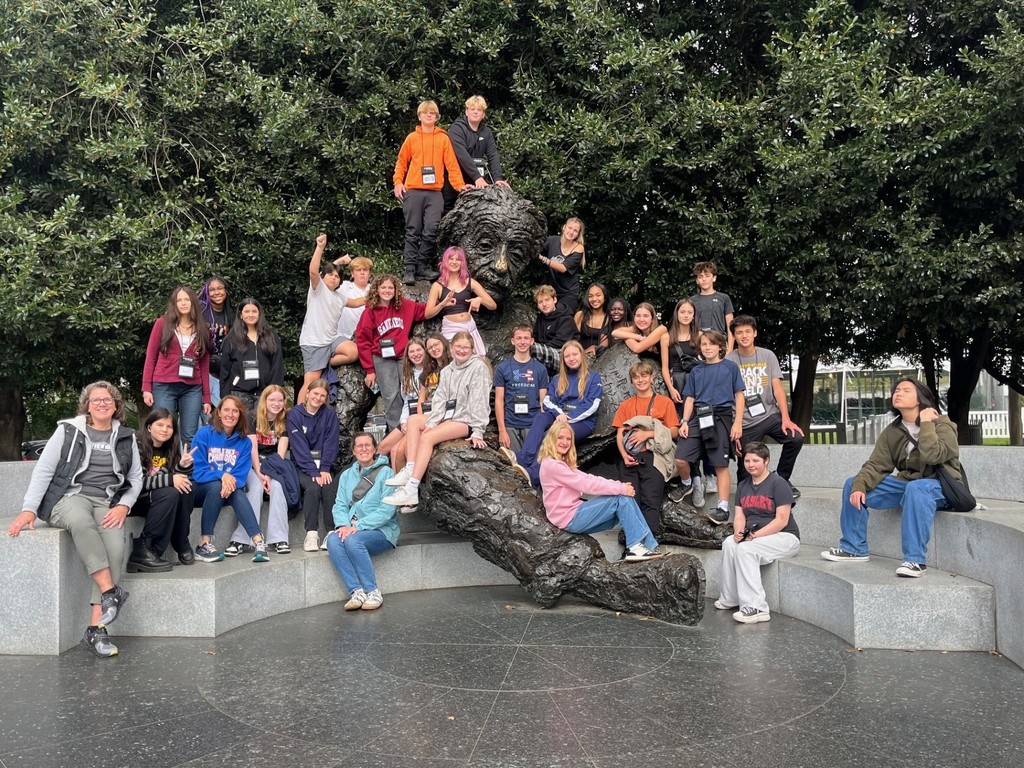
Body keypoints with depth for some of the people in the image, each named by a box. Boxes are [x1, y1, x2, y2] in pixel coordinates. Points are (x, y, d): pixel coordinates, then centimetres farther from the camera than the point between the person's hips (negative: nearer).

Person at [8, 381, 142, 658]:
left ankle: (96, 628, -27)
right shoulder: (68, 430, 5)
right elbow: (43, 469, 1)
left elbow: (136, 478, 14)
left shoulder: (126, 437, 13)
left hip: (107, 503, 2)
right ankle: (110, 591, -35)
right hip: (69, 497, -2)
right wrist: (29, 509, -10)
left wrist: (123, 506, -4)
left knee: (116, 548, -29)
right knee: (80, 521, -41)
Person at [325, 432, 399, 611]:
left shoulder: (386, 473, -2)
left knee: (353, 540, -33)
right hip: (351, 529, 5)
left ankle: (373, 591, -21)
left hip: (381, 531, -5)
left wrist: (358, 526, -18)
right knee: (333, 539, -27)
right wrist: (343, 525, -12)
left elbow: (387, 510, -11)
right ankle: (356, 591, -29)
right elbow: (340, 505, 10)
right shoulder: (347, 475, 17)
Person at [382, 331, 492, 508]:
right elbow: (440, 399, 5)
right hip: (449, 417, 8)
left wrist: (478, 432, -19)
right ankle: (410, 470, -18)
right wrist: (432, 422, -10)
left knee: (427, 437, -25)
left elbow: (479, 401, -14)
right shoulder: (447, 371, 15)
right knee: (413, 420, -6)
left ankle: (411, 490, -31)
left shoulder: (478, 367, -7)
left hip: (467, 421, -8)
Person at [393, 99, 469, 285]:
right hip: (413, 191, 0)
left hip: (435, 193, 0)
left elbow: (451, 164, 4)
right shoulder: (412, 138, 10)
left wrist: (459, 185, -6)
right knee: (413, 232, -1)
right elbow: (401, 162, 14)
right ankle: (410, 270, 0)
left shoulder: (443, 138, 9)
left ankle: (423, 267, 3)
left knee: (431, 231, -8)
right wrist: (398, 182, 1)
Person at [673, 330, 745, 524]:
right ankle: (687, 484, 24)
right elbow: (690, 398, 15)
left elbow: (739, 395, 5)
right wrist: (685, 421, 1)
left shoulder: (730, 367, 7)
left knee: (721, 465, -4)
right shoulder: (696, 371, 16)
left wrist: (738, 422, -5)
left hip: (721, 417, -3)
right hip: (698, 418, 3)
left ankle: (723, 509, 0)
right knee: (680, 460, -8)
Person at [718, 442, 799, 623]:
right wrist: (738, 532, -14)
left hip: (785, 537, -6)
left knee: (746, 549, -31)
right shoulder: (743, 486, 14)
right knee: (729, 543, -22)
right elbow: (739, 517, 9)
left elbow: (782, 520, -15)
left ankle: (755, 608, -30)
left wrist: (756, 535, -22)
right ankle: (730, 600, -13)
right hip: (752, 537, 6)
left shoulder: (778, 483, -8)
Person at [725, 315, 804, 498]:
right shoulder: (728, 361, -3)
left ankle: (781, 479, 4)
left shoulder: (767, 355, 3)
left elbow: (777, 388, -1)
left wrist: (786, 418, -13)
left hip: (770, 415, 2)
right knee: (746, 473, -2)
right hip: (745, 422, -2)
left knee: (796, 439, -20)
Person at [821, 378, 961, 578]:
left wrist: (926, 423, -23)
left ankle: (915, 560, -39)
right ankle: (853, 548, 0)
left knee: (916, 488, -41)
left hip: (939, 487, -6)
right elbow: (876, 465, -4)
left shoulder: (941, 425, -13)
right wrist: (859, 486, -21)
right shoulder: (892, 431, 5)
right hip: (906, 483, 7)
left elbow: (932, 456, -32)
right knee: (852, 484, -5)